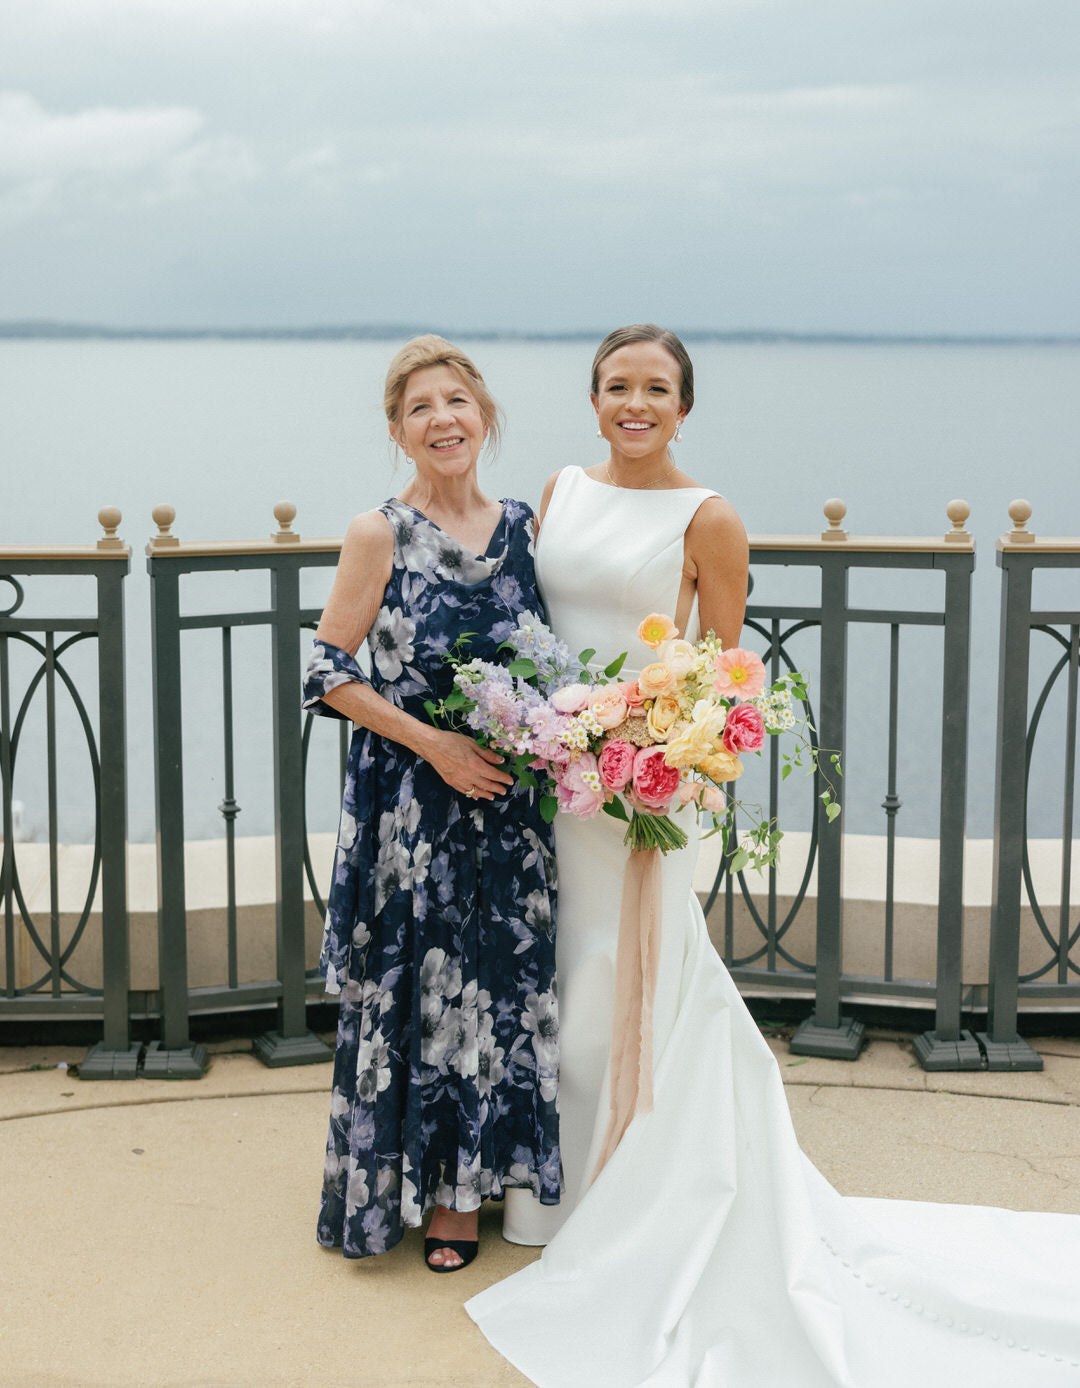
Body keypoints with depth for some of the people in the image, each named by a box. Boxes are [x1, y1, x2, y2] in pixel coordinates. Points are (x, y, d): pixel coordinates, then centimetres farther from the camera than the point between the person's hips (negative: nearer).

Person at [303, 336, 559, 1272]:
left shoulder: (523, 526, 5)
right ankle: (407, 1183, 23)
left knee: (499, 986, 9)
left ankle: (466, 1185, 26)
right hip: (408, 804, -4)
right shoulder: (380, 536, -7)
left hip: (508, 804, 4)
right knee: (411, 989, 5)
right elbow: (329, 670, -8)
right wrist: (434, 743, -15)